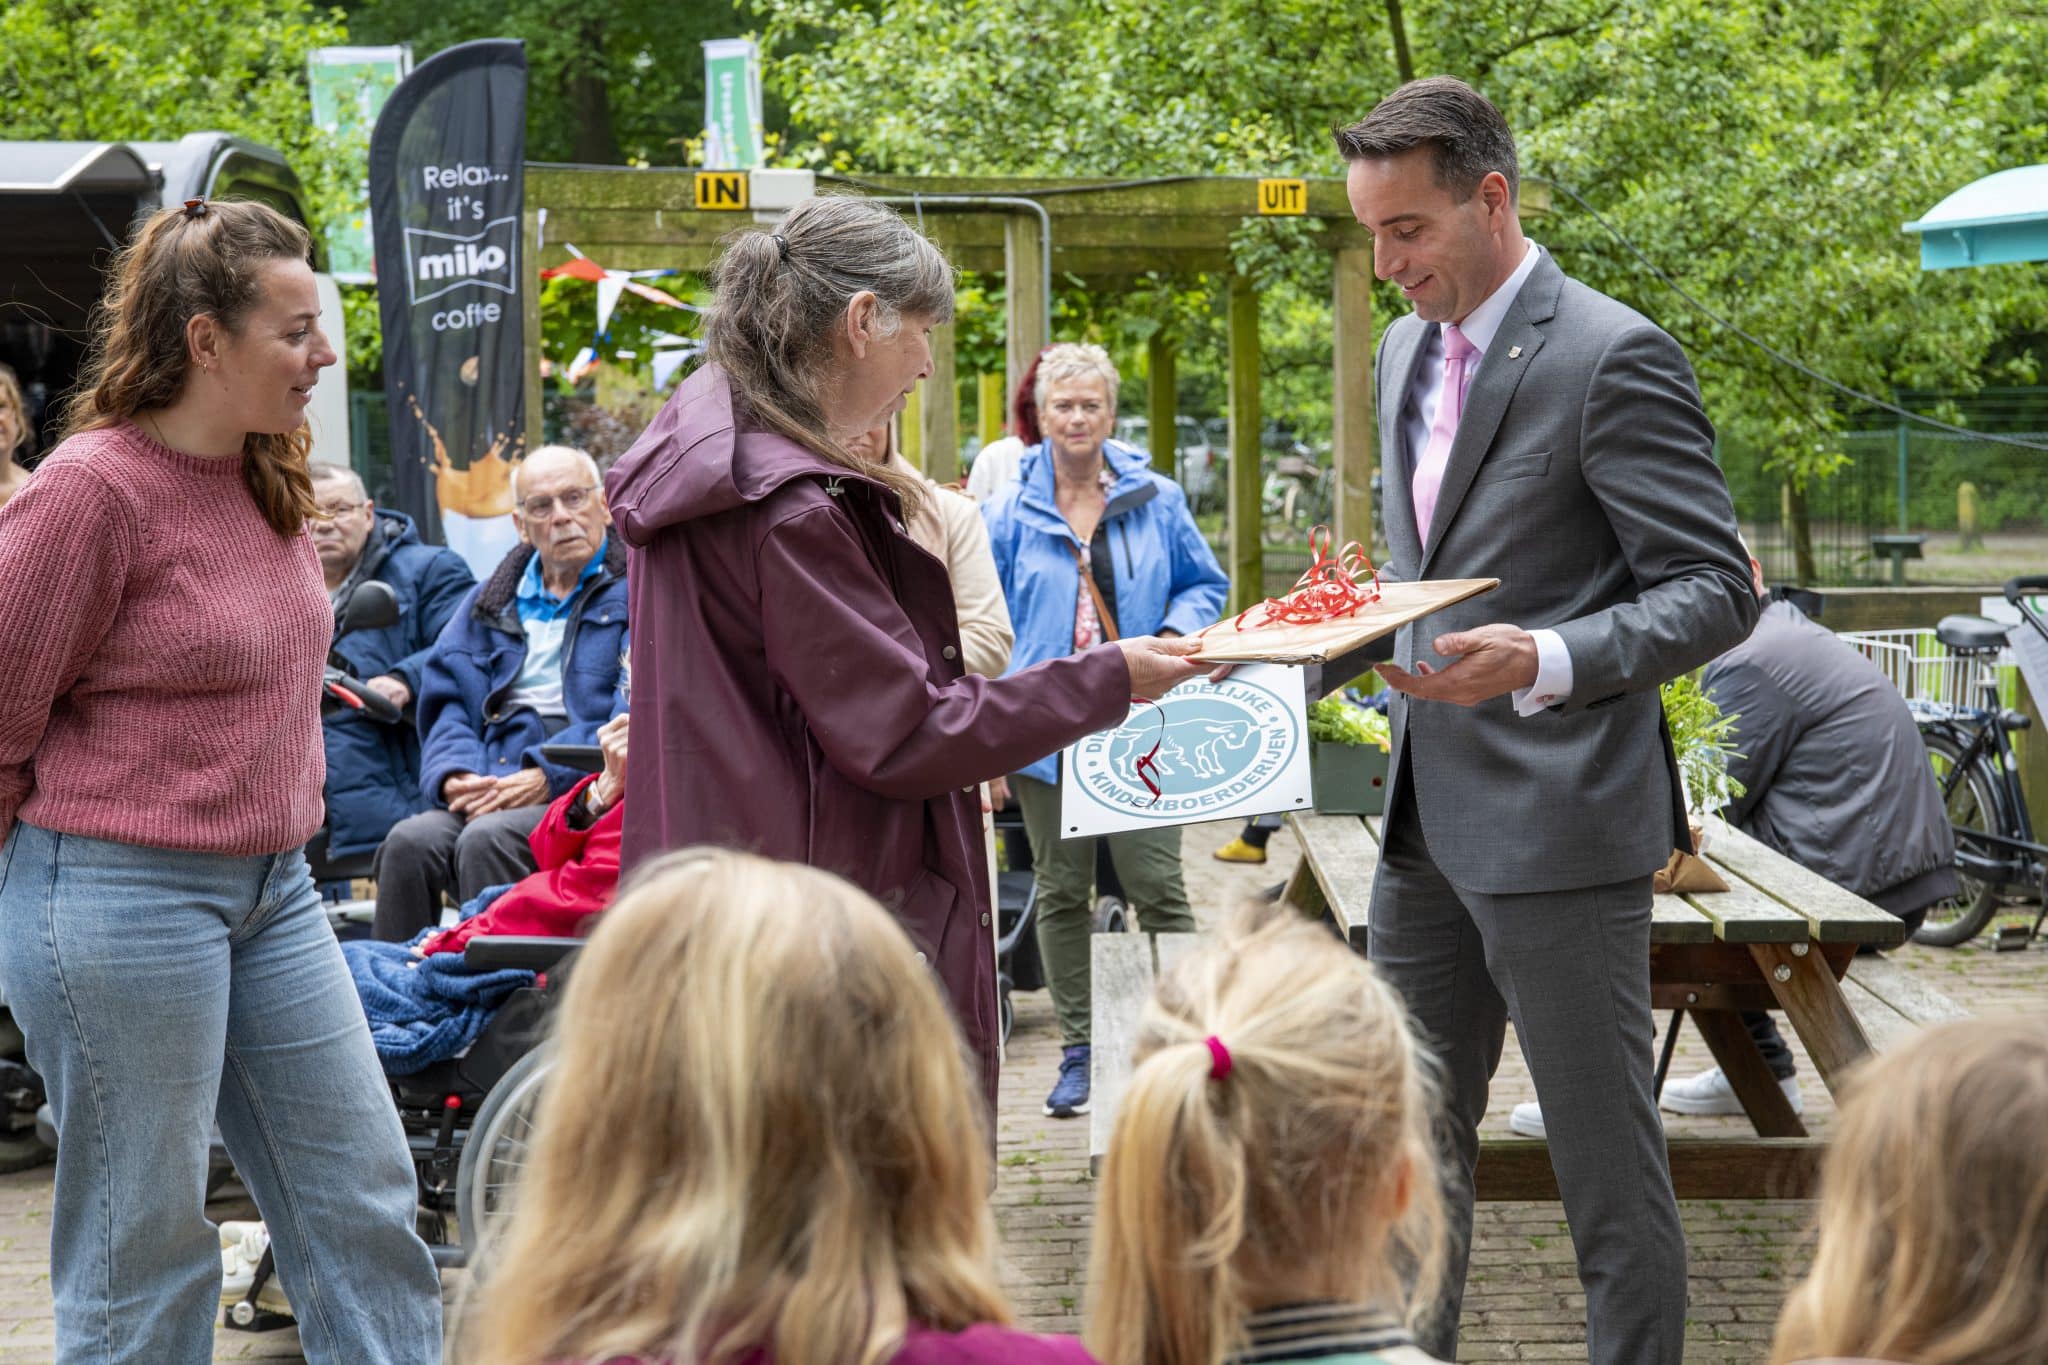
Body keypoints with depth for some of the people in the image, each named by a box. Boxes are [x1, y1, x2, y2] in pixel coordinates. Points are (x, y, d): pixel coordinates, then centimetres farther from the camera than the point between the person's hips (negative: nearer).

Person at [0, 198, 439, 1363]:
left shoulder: (270, 476, 7)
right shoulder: (94, 490, -17)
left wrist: (270, 842, 18)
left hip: (271, 889, 8)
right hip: (120, 901, -8)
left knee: (364, 1192, 9)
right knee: (144, 1242, 2)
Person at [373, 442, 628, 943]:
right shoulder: (489, 602, 25)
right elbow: (445, 698, 18)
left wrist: (550, 776, -17)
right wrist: (453, 773, -4)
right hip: (489, 792, 5)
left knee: (488, 839, -33)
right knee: (410, 841, -25)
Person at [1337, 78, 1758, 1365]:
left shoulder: (1614, 358, -13)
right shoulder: (1407, 352, 13)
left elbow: (1716, 591, -16)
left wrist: (1546, 662, -30)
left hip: (1557, 819, -8)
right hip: (1429, 817, 8)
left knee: (1609, 1167, 1)